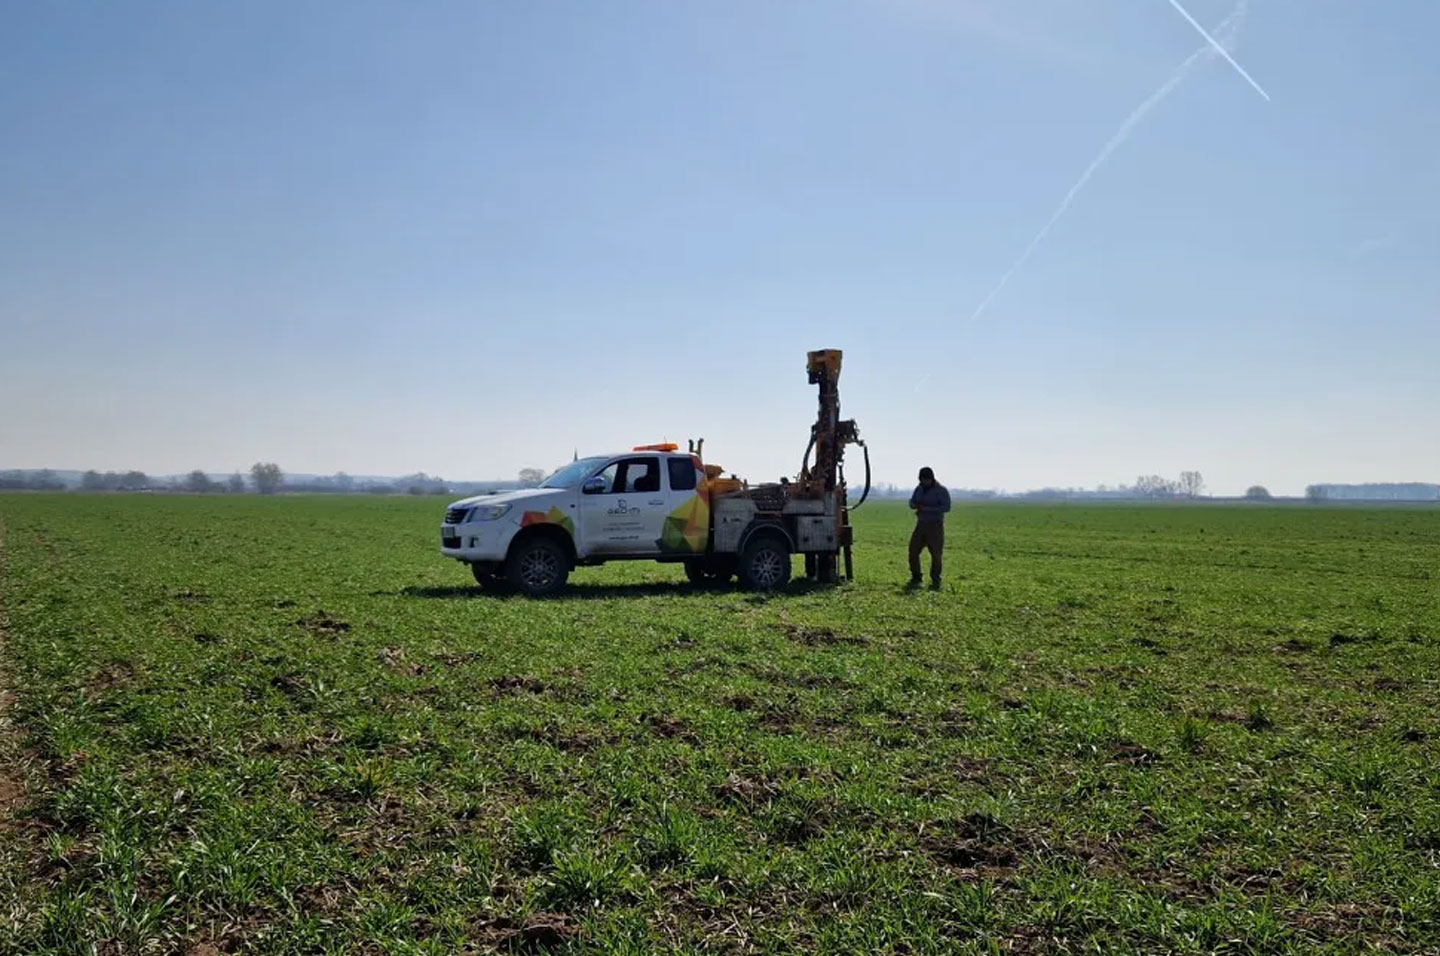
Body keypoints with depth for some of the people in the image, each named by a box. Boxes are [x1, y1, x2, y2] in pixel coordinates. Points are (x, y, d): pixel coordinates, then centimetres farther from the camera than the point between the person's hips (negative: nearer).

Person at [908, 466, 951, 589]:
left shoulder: (941, 490, -9)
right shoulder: (919, 488, 9)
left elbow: (946, 507, -18)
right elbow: (911, 503, 12)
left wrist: (928, 509, -27)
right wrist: (915, 505, -14)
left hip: (935, 525, -5)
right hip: (921, 525, 5)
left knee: (935, 553, -8)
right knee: (913, 551, 0)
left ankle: (935, 582, 0)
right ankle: (916, 579, 12)